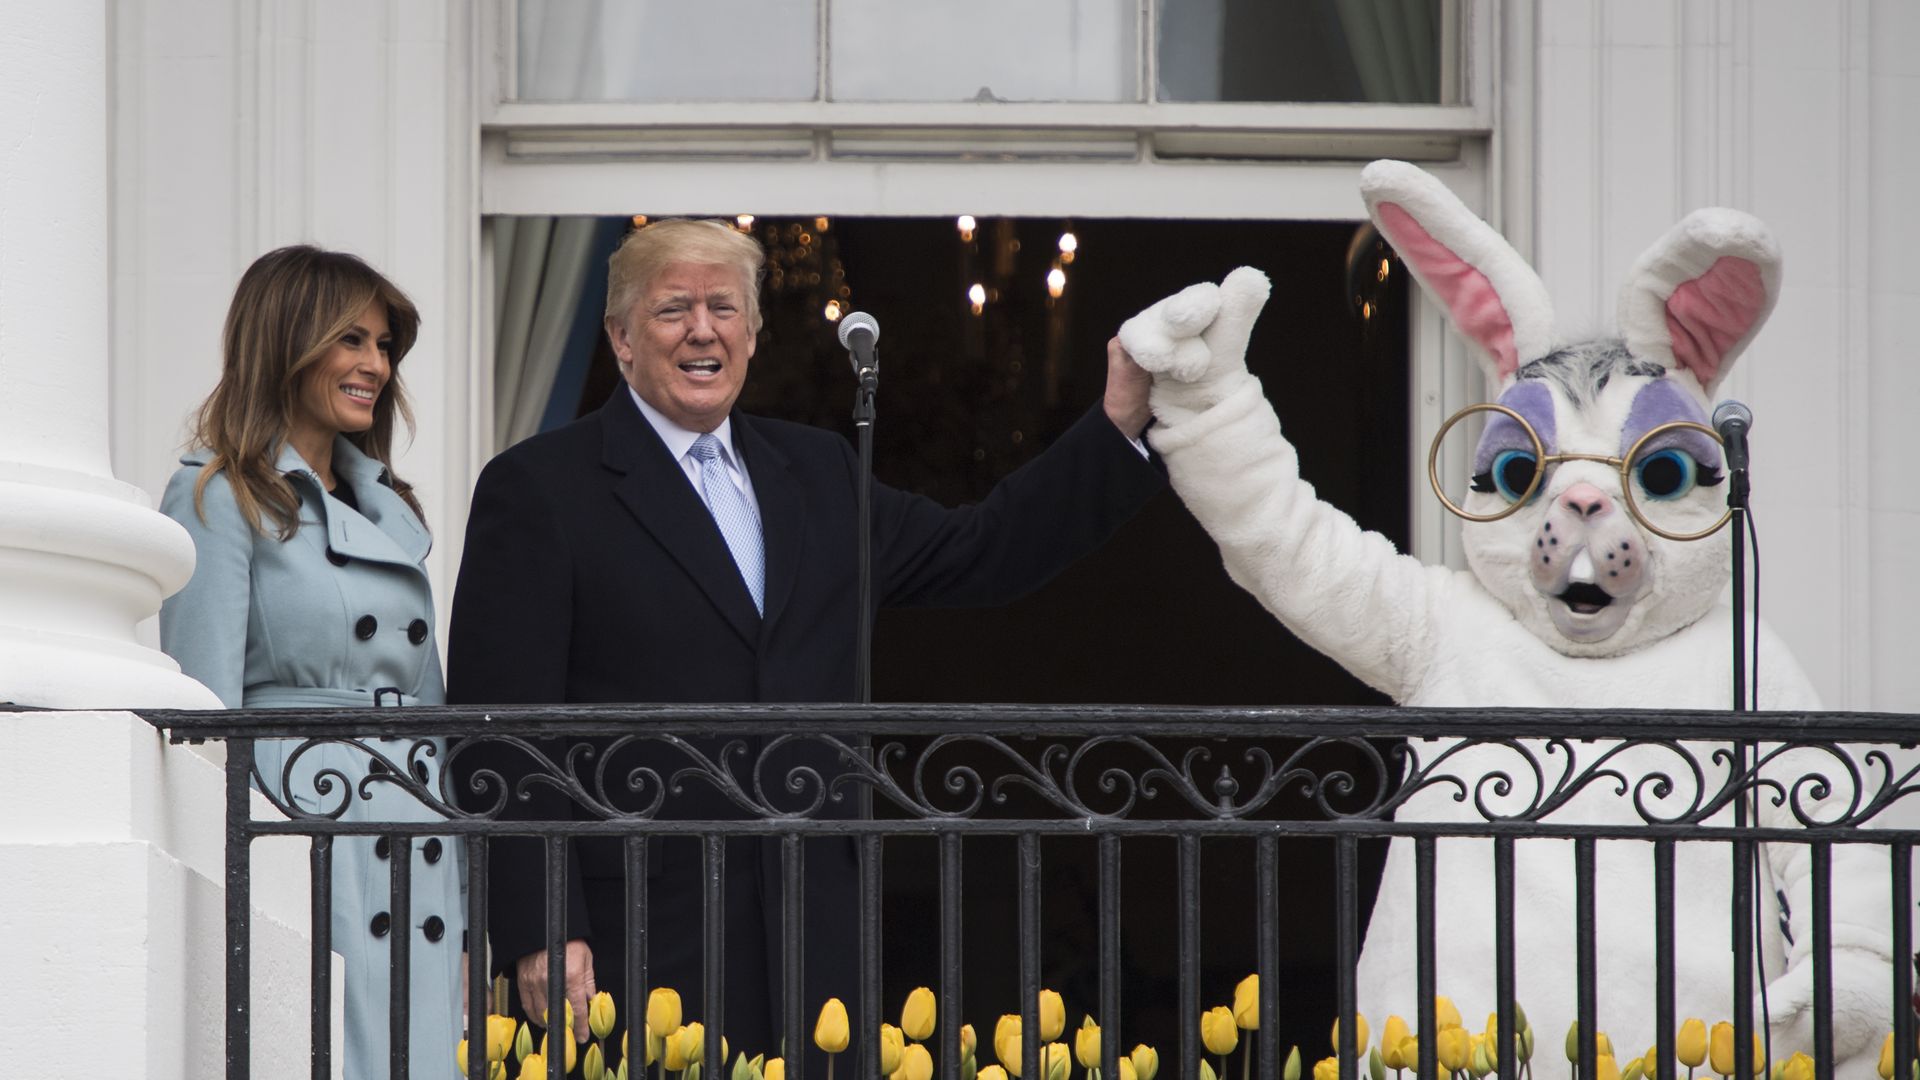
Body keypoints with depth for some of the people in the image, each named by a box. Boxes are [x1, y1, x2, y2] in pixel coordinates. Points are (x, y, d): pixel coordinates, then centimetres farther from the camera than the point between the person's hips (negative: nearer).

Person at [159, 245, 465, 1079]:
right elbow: (202, 715, -6)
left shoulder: (389, 506, 20)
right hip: (299, 833, -7)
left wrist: (463, 915, 17)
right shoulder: (218, 498, -2)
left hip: (418, 853, 7)